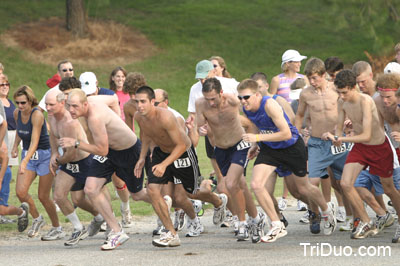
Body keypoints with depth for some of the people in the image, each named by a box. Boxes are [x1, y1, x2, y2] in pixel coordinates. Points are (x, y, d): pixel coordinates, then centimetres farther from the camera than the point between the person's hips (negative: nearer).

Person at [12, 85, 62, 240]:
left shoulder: (37, 115, -23)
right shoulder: (17, 113, -2)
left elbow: (34, 142, -31)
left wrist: (25, 162, -41)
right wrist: (15, 146, 10)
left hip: (45, 155, -6)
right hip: (27, 155, 6)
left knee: (43, 196, -2)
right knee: (20, 192, -12)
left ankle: (57, 229, 17)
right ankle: (37, 219, 13)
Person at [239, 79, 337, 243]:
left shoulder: (269, 105, -32)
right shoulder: (246, 109, -10)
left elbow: (286, 134, -33)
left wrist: (258, 138, -34)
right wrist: (254, 145, 4)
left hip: (291, 147, -6)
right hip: (269, 148, 6)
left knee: (302, 189, 11)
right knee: (256, 185, -14)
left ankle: (327, 212, 43)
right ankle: (277, 226, -3)